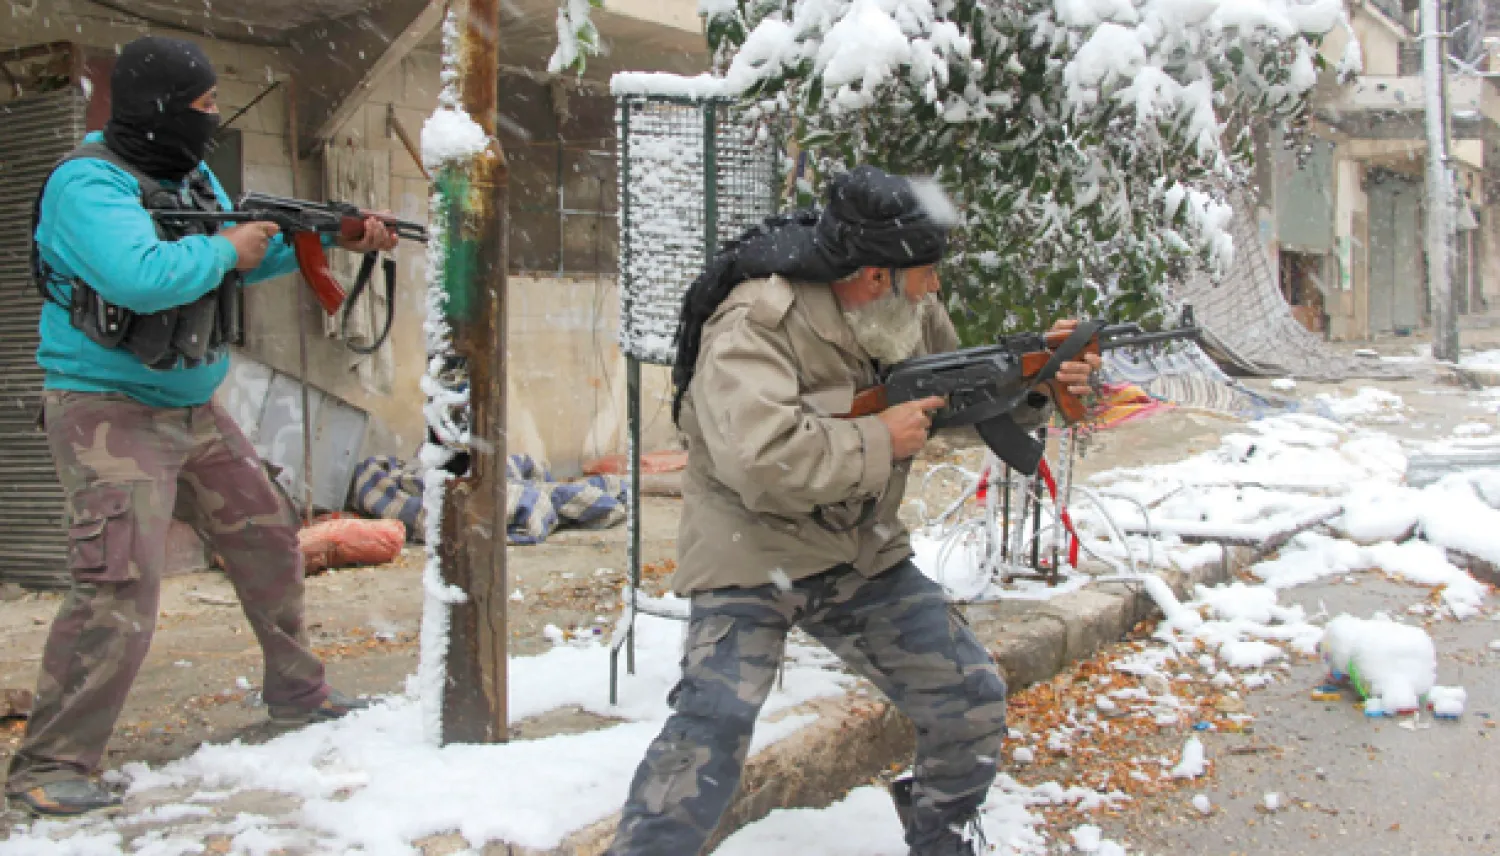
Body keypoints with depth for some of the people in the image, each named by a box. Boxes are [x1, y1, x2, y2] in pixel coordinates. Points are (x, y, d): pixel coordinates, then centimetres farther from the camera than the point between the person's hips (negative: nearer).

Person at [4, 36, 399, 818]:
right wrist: (223, 250, -19)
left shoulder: (192, 177, 9)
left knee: (269, 544, 17)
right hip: (110, 411, -9)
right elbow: (140, 277, -35)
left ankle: (296, 694, 36)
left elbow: (246, 255, 22)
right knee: (119, 590, -18)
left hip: (194, 409, 9)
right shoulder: (88, 183, -19)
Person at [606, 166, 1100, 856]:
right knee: (708, 735, -23)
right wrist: (880, 440, -26)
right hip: (752, 560, -6)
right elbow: (759, 459, -38)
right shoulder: (752, 326, -24)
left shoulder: (913, 312, 0)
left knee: (973, 702, 6)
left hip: (863, 558, 7)